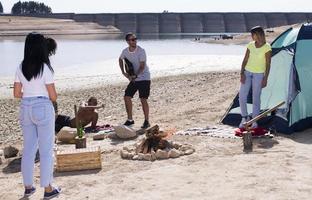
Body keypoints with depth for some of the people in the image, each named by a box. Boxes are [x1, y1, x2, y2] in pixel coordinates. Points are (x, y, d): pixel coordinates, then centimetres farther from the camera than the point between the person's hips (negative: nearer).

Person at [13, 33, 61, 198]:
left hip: (25, 108, 5)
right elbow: (53, 96, -11)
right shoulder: (44, 67, -13)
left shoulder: (21, 68, 2)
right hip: (43, 109, -5)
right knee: (46, 150, 4)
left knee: (28, 149, 14)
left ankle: (28, 187, 23)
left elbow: (16, 94, 5)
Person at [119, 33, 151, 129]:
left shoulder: (141, 51, -17)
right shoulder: (125, 51, -1)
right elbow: (120, 59, 21)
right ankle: (130, 120, 17)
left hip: (144, 78, -6)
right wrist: (123, 72, 10)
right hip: (133, 78, 6)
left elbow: (142, 66, -20)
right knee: (127, 97, 3)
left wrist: (135, 76, -31)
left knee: (143, 99, -10)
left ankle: (146, 121, 1)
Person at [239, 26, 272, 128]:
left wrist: (265, 78, -12)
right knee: (242, 96, 1)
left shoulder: (267, 47, -10)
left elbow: (268, 64, -9)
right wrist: (242, 73, -4)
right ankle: (244, 117, 18)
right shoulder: (250, 45, 4)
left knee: (256, 98, 0)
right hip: (247, 73, 5)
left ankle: (254, 121, 11)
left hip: (259, 75, -4)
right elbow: (245, 60, 6)